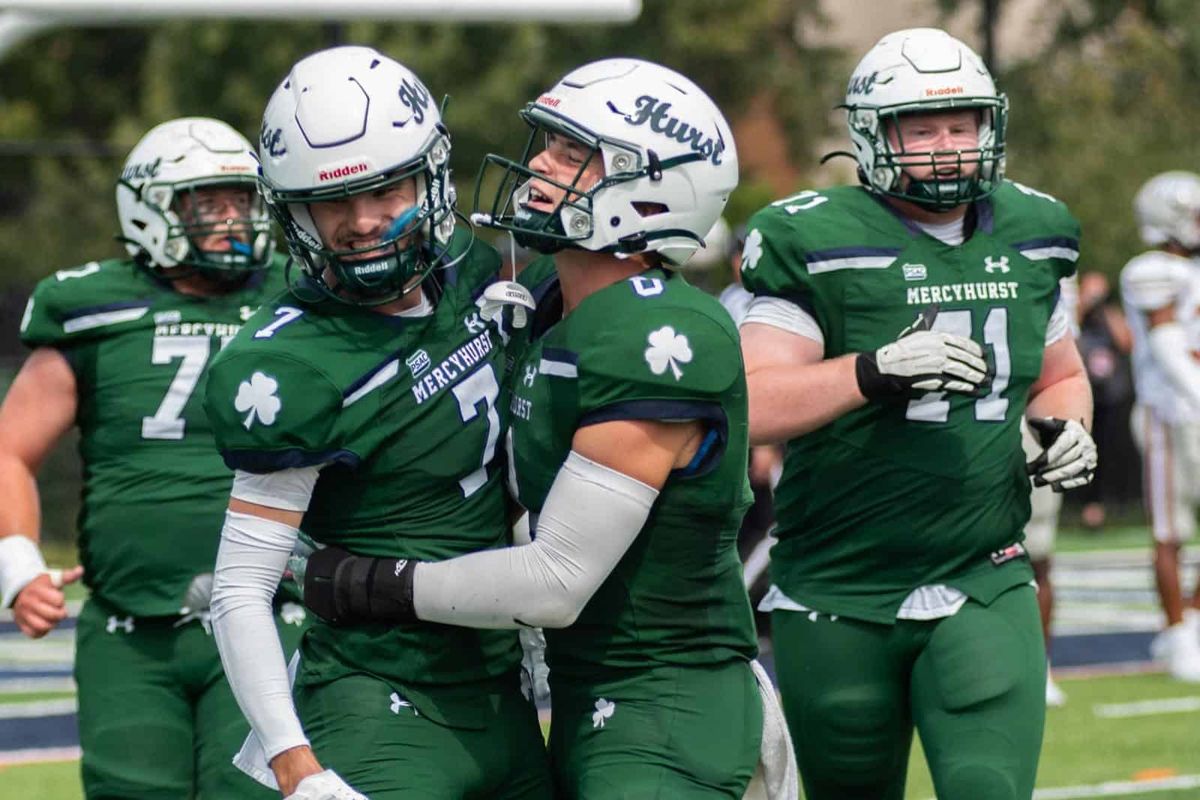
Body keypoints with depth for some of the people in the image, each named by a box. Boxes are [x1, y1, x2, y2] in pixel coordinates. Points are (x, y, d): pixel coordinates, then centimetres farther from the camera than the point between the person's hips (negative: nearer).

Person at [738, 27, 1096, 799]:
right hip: (839, 602, -2)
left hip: (982, 586, 2)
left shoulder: (1028, 237, 7)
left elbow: (1060, 375, 24)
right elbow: (751, 407, -18)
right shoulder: (819, 244, -10)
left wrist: (1066, 426, 2)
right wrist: (877, 370, -30)